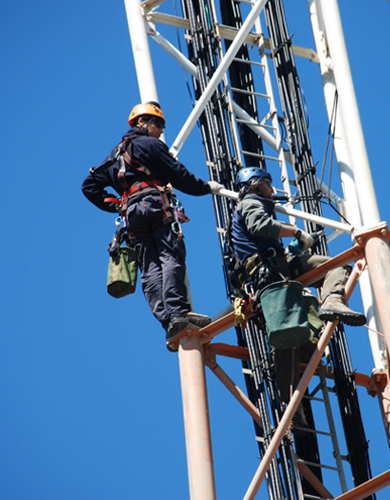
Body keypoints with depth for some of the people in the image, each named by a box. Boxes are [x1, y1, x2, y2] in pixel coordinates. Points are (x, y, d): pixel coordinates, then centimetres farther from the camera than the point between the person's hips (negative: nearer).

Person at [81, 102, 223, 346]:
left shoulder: (115, 155, 29)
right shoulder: (150, 144, 8)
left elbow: (90, 186, 26)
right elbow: (179, 176, 3)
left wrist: (115, 205, 21)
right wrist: (207, 187, 15)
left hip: (133, 214, 6)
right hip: (158, 205, -6)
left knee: (150, 269, -4)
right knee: (171, 258, -18)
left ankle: (167, 320, -20)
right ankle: (178, 311, -36)